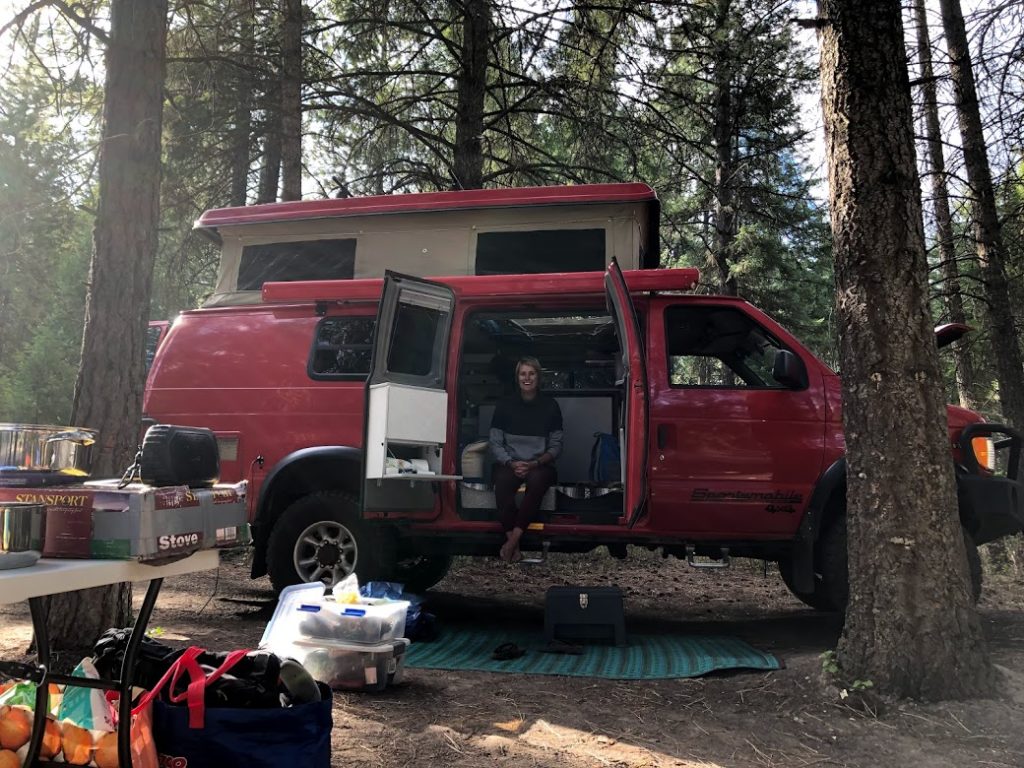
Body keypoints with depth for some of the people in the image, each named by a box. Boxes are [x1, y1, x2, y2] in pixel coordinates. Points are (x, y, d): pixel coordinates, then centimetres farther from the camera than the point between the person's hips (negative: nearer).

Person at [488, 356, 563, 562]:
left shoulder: (550, 406, 5)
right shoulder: (505, 405, 6)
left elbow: (556, 446, 4)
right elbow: (495, 443, 5)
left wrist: (535, 464, -13)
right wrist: (511, 463, -14)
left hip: (540, 465, 0)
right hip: (509, 463, 1)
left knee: (537, 480, -37)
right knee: (502, 482, -35)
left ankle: (512, 540, -33)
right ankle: (514, 547, -30)